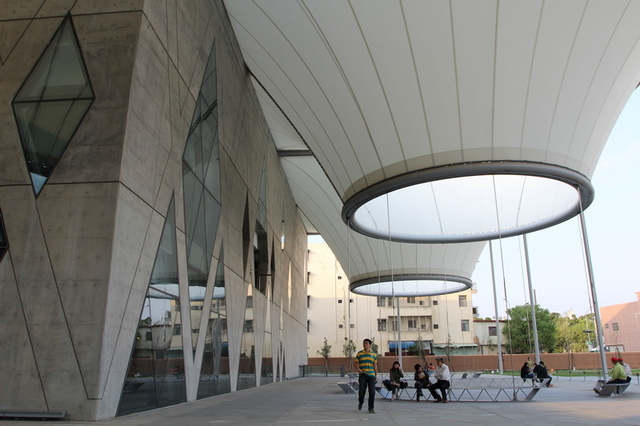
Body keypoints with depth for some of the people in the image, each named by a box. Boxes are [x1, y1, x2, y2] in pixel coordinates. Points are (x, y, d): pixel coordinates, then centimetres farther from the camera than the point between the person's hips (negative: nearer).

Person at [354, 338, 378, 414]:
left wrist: (376, 375, 9)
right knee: (361, 391, -3)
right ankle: (360, 402, 28)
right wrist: (358, 369, -11)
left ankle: (371, 408, 10)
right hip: (362, 375, -1)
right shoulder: (359, 353, 5)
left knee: (372, 392, -3)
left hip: (371, 375, 1)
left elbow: (375, 365, 11)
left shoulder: (374, 354, 8)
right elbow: (355, 362, 7)